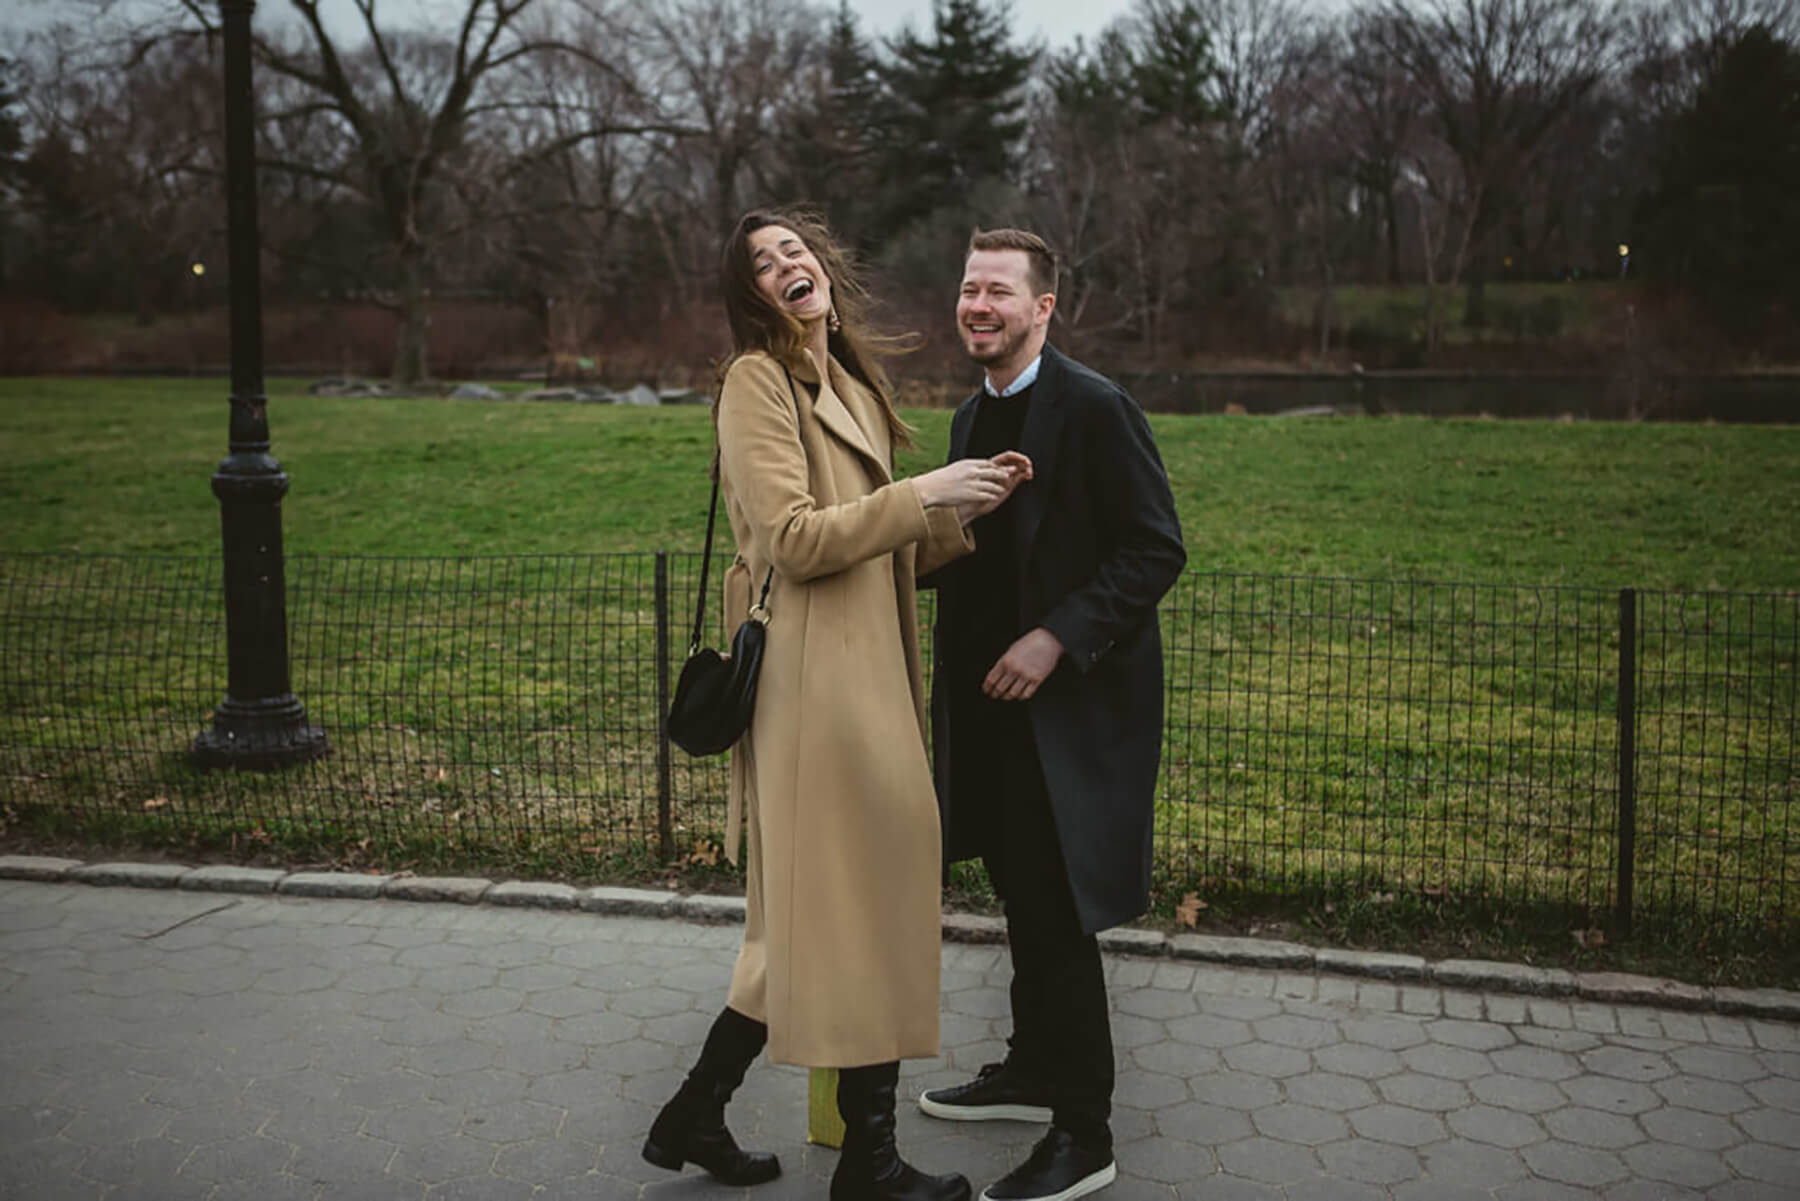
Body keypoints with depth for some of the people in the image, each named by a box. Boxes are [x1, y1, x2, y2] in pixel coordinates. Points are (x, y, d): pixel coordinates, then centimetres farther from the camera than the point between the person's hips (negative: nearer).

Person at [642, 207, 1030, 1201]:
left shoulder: (851, 386, 21)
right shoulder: (757, 379, -7)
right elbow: (795, 539, -17)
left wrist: (965, 509, 5)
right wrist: (923, 494, -14)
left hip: (865, 674, 9)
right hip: (814, 676, -9)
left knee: (816, 915, 13)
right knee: (860, 904, -2)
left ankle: (694, 1117, 24)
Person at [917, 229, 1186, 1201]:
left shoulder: (1095, 408, -13)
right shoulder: (974, 416, 12)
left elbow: (1156, 549, -16)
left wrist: (1058, 637, -23)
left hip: (1071, 702, -8)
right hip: (993, 702, 8)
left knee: (1056, 915, -3)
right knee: (1023, 898, 19)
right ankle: (1033, 1072, 36)